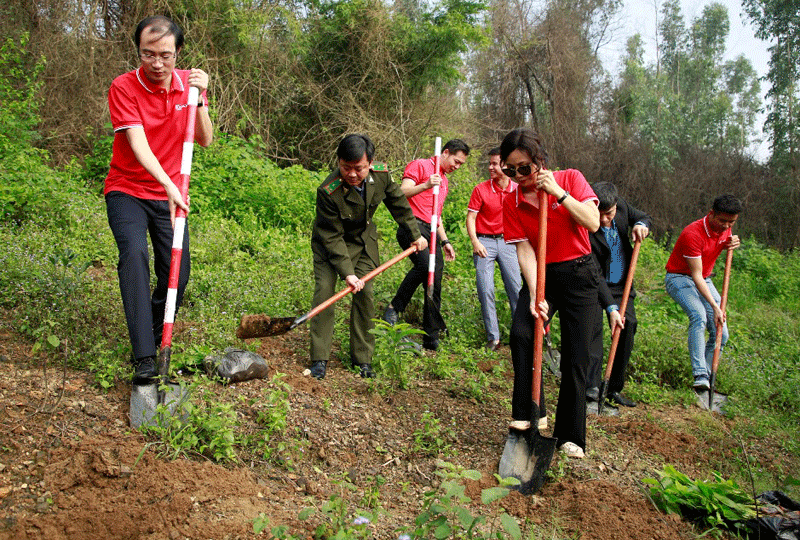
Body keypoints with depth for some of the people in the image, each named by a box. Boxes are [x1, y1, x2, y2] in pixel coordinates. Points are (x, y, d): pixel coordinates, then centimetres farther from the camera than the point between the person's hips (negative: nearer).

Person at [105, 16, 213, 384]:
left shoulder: (188, 83, 1)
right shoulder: (124, 87, -14)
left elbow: (205, 141, -4)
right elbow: (138, 143, -25)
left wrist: (199, 99, -19)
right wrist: (168, 184, -39)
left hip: (171, 194, 4)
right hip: (127, 191, -4)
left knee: (177, 274, -3)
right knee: (134, 254, -28)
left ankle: (155, 339, 23)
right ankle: (143, 357, -29)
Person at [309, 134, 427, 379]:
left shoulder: (381, 175, -21)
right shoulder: (328, 192, -33)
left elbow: (398, 204, -1)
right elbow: (333, 237, -27)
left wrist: (415, 235, 9)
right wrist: (347, 272, -32)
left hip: (363, 240, 4)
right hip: (329, 243, -3)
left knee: (365, 294, -2)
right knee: (324, 291, -15)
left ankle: (362, 359, 9)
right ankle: (319, 359, -5)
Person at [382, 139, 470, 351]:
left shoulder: (444, 180, 29)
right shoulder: (419, 166, 4)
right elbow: (402, 193, -10)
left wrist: (445, 241, 24)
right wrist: (425, 186, -25)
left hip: (431, 232, 8)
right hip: (412, 227, -8)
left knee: (435, 286, 1)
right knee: (424, 265, -33)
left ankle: (431, 342, 5)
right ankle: (394, 308, -17)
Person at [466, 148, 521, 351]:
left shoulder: (517, 190, 1)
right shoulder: (481, 189, -5)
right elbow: (471, 217, -5)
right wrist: (475, 242, -17)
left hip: (507, 242, 2)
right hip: (485, 242, -2)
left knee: (516, 288, 0)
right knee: (485, 291, -4)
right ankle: (493, 337, 5)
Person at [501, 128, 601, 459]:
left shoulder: (570, 179, -6)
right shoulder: (512, 202, -3)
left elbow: (593, 223, -17)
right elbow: (524, 250, -9)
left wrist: (558, 193, -24)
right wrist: (535, 295, -20)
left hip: (579, 274, -1)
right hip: (541, 275, 2)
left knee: (576, 356, -3)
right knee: (520, 333, -25)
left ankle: (570, 436, 8)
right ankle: (529, 413, -12)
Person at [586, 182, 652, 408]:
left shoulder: (621, 206, -12)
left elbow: (645, 218, 9)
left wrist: (641, 225, -18)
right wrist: (611, 307, -34)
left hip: (622, 286, 5)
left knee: (628, 326, -6)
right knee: (594, 324, -24)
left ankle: (615, 389, 3)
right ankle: (592, 385, -18)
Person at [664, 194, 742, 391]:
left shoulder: (724, 229, -3)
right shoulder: (693, 234, -26)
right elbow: (696, 276, -27)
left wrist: (733, 244, -6)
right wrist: (714, 306, -33)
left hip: (704, 280, 8)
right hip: (680, 278, -7)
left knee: (721, 334, -3)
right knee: (699, 316, -33)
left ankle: (706, 376, 7)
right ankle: (700, 375, -36)